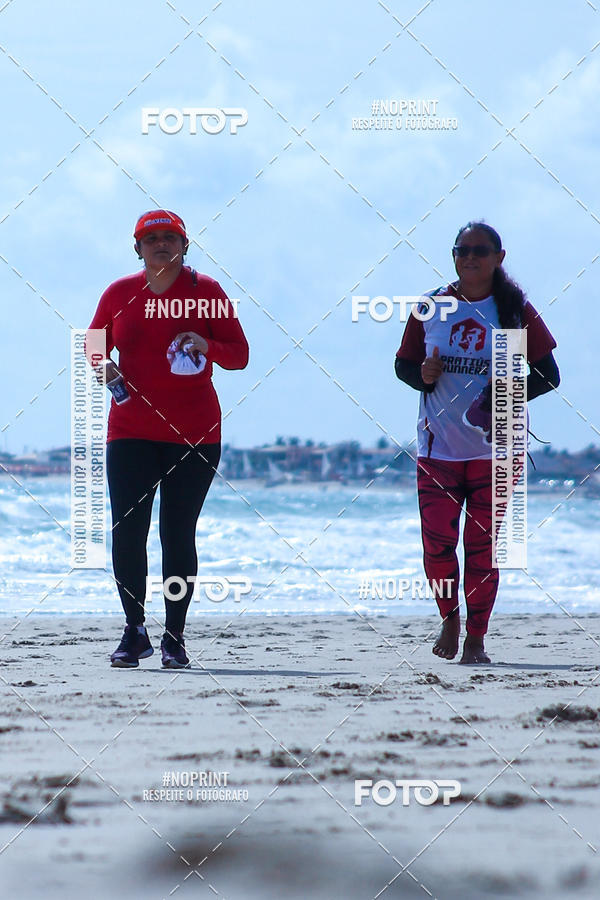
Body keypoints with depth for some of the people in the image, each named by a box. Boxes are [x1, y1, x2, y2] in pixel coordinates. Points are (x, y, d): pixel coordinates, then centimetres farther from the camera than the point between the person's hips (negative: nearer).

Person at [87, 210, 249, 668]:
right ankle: (134, 632, 4)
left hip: (195, 433, -2)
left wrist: (207, 346, -18)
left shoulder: (205, 291, 3)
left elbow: (239, 355, 2)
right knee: (127, 532, -6)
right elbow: (93, 347, 16)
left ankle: (174, 638, 5)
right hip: (131, 432, 2)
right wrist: (101, 366, -6)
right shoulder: (119, 293, 9)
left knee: (179, 535, -2)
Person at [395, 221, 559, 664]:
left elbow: (548, 374, 2)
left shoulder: (515, 310, 1)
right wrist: (423, 375, -10)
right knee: (437, 543, -5)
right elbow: (404, 363, 13)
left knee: (483, 545, -2)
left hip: (495, 448, -1)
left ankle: (476, 639, 9)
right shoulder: (431, 308, 6)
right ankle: (450, 618, 20)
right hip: (439, 445, 1)